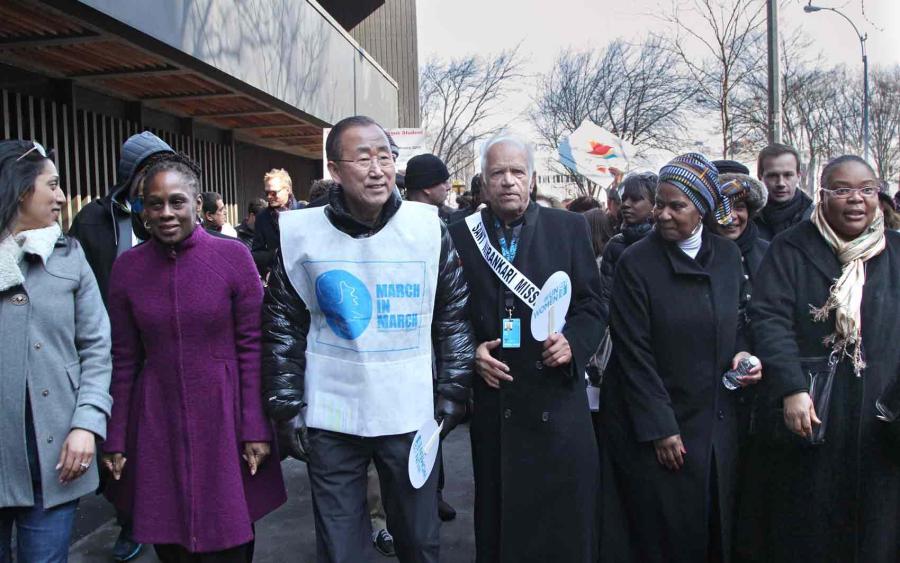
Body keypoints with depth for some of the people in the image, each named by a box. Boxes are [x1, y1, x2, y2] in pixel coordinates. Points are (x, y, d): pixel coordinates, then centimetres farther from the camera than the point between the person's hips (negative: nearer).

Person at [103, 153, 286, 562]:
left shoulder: (233, 256, -8)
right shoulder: (127, 267, 0)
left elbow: (252, 347, -7)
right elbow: (124, 360, 5)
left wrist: (256, 429, -9)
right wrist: (115, 439, 6)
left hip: (224, 415, -2)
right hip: (158, 420, 2)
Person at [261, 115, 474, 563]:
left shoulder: (428, 228, -6)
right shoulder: (300, 233, -6)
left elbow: (455, 318, 2)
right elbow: (282, 328, 2)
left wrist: (452, 395, 0)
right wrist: (285, 409, 1)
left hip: (411, 417, 0)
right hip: (329, 420, 0)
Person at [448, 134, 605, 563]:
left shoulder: (569, 228, 3)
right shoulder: (460, 235, 3)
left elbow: (591, 305, 4)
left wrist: (573, 342, -13)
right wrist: (471, 353, -9)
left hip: (557, 396, 0)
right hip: (492, 400, 1)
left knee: (567, 515, 8)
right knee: (498, 516, 12)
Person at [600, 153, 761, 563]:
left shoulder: (728, 256, 3)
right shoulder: (636, 263, -12)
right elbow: (634, 353, -13)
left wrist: (740, 353, -4)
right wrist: (661, 429, -14)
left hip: (715, 419, 5)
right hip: (653, 425, -4)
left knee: (715, 526, 14)